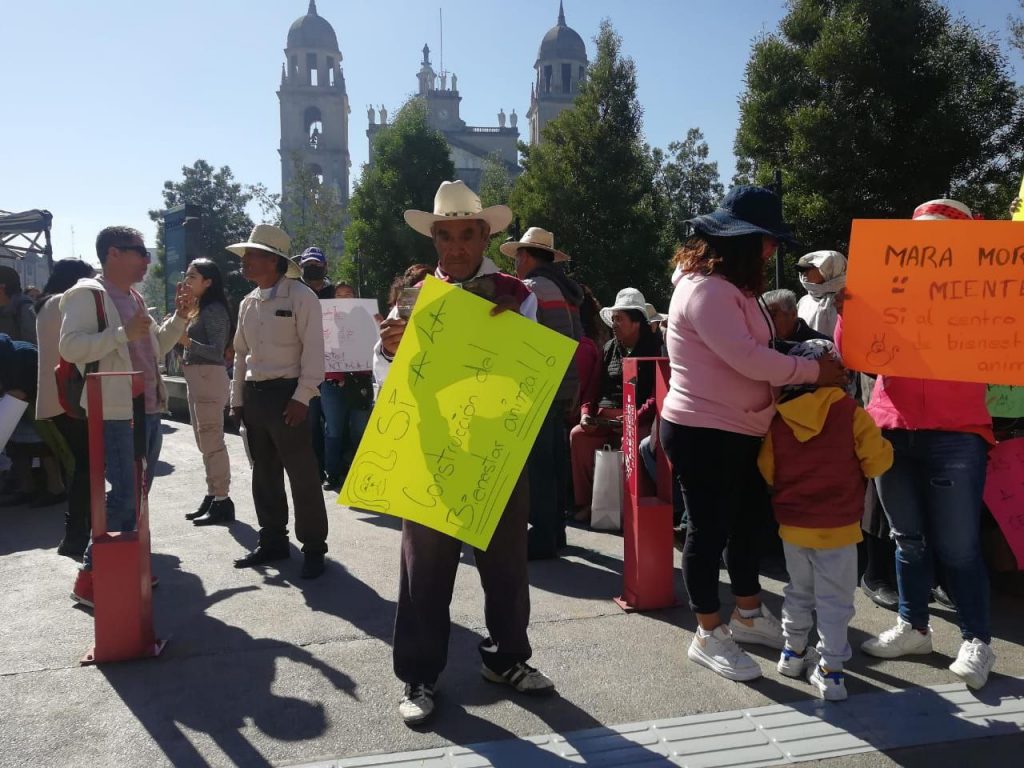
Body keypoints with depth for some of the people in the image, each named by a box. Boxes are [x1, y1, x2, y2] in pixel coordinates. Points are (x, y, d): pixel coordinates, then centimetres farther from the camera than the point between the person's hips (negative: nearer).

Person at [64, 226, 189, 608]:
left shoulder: (135, 298, 17)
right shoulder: (86, 294, -10)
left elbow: (155, 347, 24)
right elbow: (70, 347, -22)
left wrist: (178, 317, 12)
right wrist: (124, 333, -25)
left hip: (149, 410, 9)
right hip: (116, 412, -9)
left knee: (139, 494, 13)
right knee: (123, 494, -11)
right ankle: (89, 577, 0)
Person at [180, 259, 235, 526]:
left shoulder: (214, 310, -12)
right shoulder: (199, 309, 18)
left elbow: (217, 351, -20)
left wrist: (186, 341, -28)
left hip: (209, 378, -11)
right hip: (196, 378, 11)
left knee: (212, 442, -8)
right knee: (204, 442, 14)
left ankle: (223, 502, -4)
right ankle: (212, 497, 22)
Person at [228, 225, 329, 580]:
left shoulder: (301, 297, -9)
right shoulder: (248, 303, 13)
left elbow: (313, 350, -13)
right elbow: (241, 353, 18)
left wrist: (302, 397, -18)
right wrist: (238, 398, 14)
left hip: (286, 393, -7)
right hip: (254, 394, 7)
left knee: (302, 475, -3)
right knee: (264, 473, 13)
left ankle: (313, 548, 7)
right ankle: (273, 540, 26)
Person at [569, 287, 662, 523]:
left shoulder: (654, 348, -2)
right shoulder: (610, 348, 17)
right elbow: (595, 386, 19)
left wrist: (636, 419, -23)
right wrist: (586, 412, 1)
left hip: (639, 418, -5)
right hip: (604, 416, 5)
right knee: (578, 435, -20)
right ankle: (585, 501, -12)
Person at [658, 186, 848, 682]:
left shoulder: (730, 288, 15)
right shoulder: (706, 289, -20)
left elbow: (750, 356, 12)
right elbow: (747, 359, -26)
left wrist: (809, 366, 0)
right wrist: (813, 372, -15)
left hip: (737, 431, 11)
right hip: (704, 433, -11)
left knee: (748, 521, 19)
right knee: (710, 528, 1)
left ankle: (749, 615, 36)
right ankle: (709, 637, 16)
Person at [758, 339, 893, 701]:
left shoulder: (777, 420, -4)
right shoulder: (851, 413, -13)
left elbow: (766, 472, 3)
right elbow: (878, 460, -8)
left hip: (791, 526, 4)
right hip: (838, 528, -3)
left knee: (798, 591, 21)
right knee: (834, 601, 6)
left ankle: (793, 652, 31)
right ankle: (829, 670, 10)